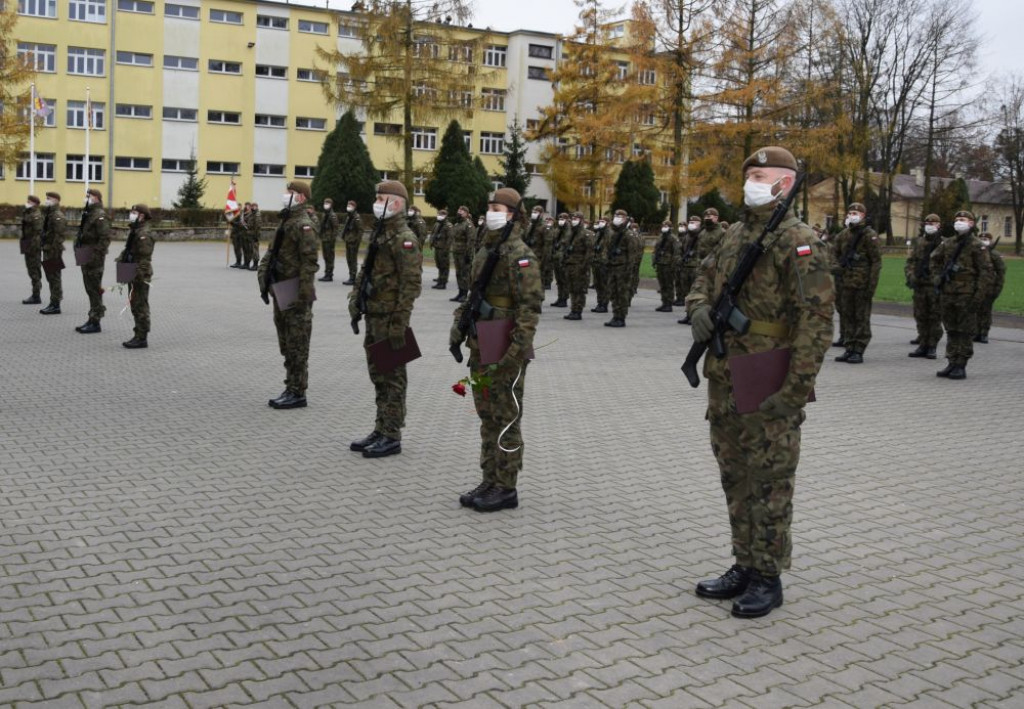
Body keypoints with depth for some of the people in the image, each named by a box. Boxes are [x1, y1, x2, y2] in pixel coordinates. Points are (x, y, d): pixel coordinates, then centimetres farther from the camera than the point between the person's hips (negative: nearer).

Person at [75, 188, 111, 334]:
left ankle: (95, 323, 0)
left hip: (94, 260, -10)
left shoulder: (99, 215, -14)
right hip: (86, 259, 10)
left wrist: (96, 255, -22)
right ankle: (92, 319, 22)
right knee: (90, 289, 14)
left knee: (94, 289, -5)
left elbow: (105, 238, -21)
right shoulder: (88, 214, 15)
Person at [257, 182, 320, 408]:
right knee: (286, 344, 14)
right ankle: (291, 388, 23)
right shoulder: (285, 221, 16)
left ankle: (297, 393, 2)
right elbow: (271, 253, 20)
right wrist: (264, 281, 13)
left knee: (297, 345, -4)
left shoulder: (304, 224, -14)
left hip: (295, 294, -10)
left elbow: (309, 262, -21)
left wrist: (304, 295, -23)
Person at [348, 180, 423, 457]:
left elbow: (412, 283, -19)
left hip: (390, 318, -9)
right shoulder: (380, 234, 14)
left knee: (392, 376, -2)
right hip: (374, 317, 9)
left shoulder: (404, 238, -14)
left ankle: (392, 436, 5)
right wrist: (356, 303, 14)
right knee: (378, 375, 15)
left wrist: (399, 323, -20)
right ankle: (381, 430, 24)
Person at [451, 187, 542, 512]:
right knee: (488, 418, 14)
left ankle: (506, 489, 7)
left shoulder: (519, 254, -13)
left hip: (505, 353, -9)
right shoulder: (485, 250, 14)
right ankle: (490, 482, 24)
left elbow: (531, 304, -19)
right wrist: (460, 324, 13)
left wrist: (519, 346, -24)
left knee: (505, 420, -1)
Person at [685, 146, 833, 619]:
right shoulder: (735, 234, 12)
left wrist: (796, 389, -21)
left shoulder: (798, 242, -12)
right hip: (724, 382, 8)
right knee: (735, 478, 16)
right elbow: (704, 278, 22)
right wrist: (699, 308, -3)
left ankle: (767, 578, 15)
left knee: (768, 484, 2)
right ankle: (744, 567, 29)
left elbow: (816, 318, -17)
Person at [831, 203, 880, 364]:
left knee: (861, 318, -1)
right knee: (846, 316, 10)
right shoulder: (843, 234, 12)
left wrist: (872, 285, -14)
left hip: (862, 284, -6)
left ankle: (859, 352, 2)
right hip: (846, 282, 6)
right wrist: (835, 265, -1)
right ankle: (849, 349, 18)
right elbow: (835, 253, 22)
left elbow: (876, 262, -8)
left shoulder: (869, 235, -6)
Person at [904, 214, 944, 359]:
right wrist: (910, 276, -6)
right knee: (920, 317, 9)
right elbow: (910, 262, 9)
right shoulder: (918, 242, 11)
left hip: (936, 287, -4)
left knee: (935, 318, 1)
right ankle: (923, 345, 17)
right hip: (920, 285, 4)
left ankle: (932, 347, 6)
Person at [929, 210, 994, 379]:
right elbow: (935, 259, 28)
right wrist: (937, 277, 13)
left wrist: (979, 296, -15)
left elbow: (987, 273, -10)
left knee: (965, 332, -1)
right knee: (951, 331, 12)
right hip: (948, 294, 6)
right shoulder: (947, 243, 10)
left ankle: (961, 366, 3)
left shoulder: (976, 245, -7)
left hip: (967, 295, -6)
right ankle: (952, 364, 19)